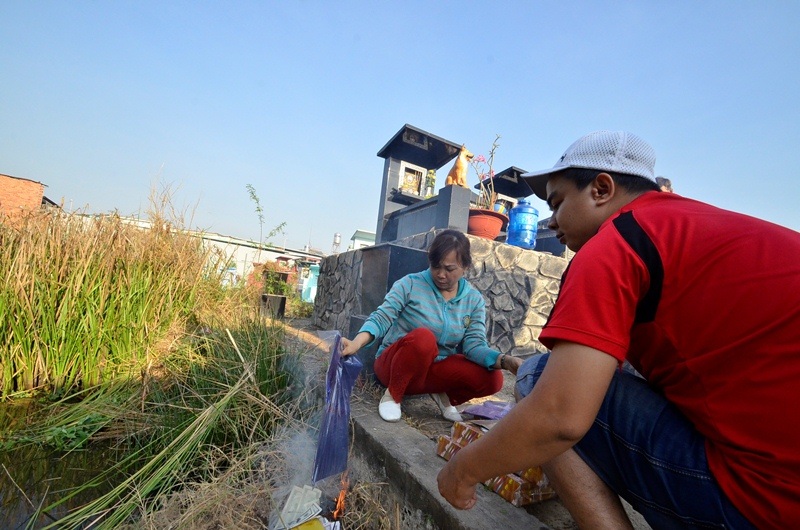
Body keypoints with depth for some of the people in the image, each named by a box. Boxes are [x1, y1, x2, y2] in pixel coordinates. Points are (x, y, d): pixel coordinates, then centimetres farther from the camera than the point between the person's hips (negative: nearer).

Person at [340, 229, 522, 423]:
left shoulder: (474, 300, -2)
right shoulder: (410, 284, -11)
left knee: (493, 379, -21)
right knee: (423, 337, -36)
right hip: (394, 365, -3)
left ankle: (443, 395, 7)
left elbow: (474, 345, -10)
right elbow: (381, 318, -18)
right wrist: (356, 343, -36)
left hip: (435, 369, 3)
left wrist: (505, 361, -29)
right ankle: (392, 395, -12)